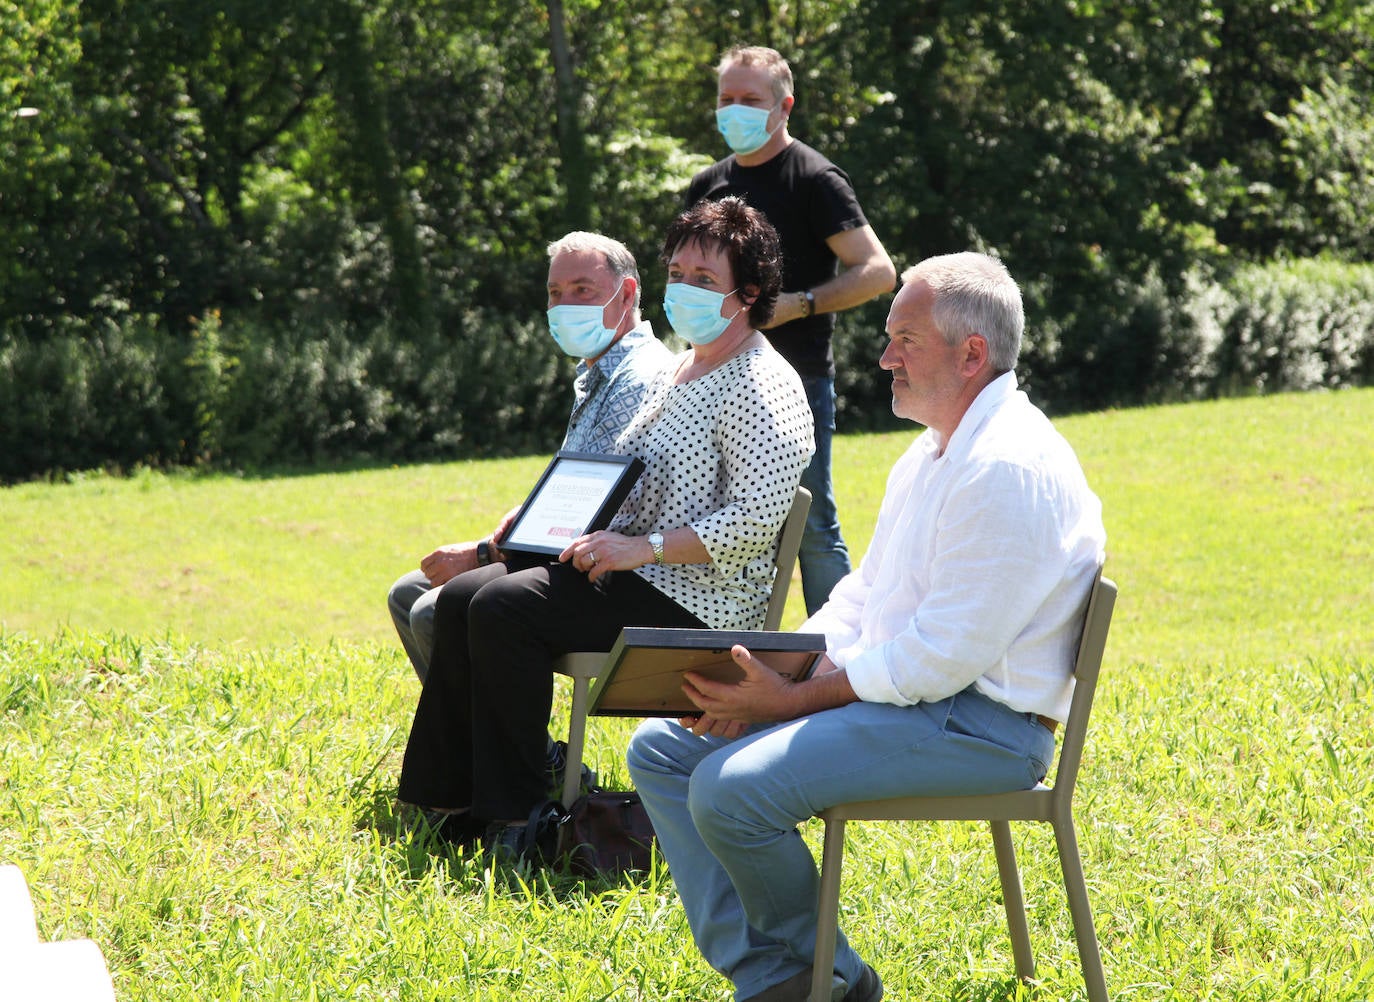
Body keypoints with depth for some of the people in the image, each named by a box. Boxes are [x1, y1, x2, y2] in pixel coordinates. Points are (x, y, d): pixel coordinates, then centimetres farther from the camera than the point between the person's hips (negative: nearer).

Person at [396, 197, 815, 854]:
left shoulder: (762, 387, -13)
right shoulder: (683, 368, 18)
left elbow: (754, 520, -23)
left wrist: (644, 547, -25)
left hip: (696, 600, -10)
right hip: (625, 572, 10)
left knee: (504, 609, -24)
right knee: (461, 598, -1)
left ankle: (513, 817, -17)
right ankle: (446, 804, 2)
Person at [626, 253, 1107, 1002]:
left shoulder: (1010, 470, -18)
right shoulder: (931, 456, 16)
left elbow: (945, 656, -23)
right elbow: (862, 597, 18)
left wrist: (793, 699, -19)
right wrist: (769, 674, 0)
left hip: (975, 723, -11)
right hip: (888, 691, 11)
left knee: (732, 789, -27)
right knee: (660, 750, 4)